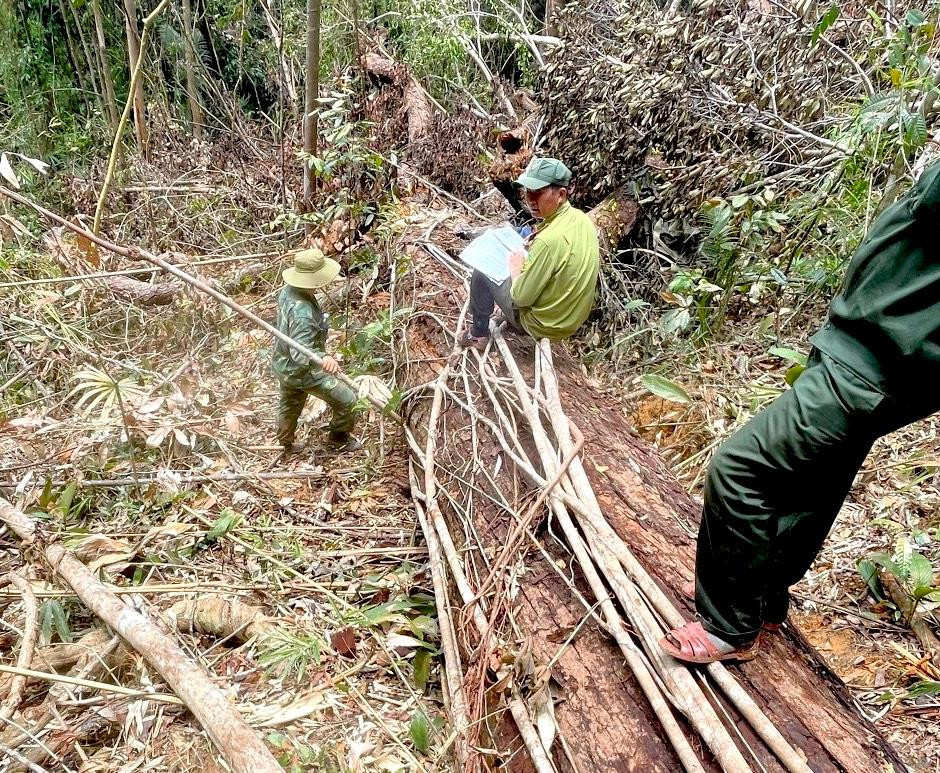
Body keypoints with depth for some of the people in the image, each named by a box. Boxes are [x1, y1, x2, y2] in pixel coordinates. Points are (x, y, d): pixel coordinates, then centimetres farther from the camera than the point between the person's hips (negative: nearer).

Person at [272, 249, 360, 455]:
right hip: (304, 372, -9)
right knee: (347, 400, 8)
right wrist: (322, 359, -62)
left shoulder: (288, 290, -10)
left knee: (289, 405, 31)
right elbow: (300, 353, -44)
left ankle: (286, 444, 53)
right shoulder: (303, 314, -38)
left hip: (284, 365, 9)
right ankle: (339, 437, 31)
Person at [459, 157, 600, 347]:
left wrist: (515, 268, -6)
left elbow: (521, 297, -25)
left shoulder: (549, 240, -35)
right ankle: (512, 323, 46)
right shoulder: (582, 218, -9)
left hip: (543, 323, -8)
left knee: (482, 273, 7)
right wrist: (527, 263, 8)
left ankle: (478, 334, 26)